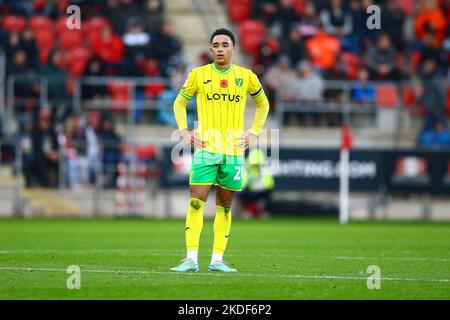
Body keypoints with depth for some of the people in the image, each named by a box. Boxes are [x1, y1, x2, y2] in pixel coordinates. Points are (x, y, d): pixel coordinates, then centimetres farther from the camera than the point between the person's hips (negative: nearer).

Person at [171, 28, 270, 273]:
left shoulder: (246, 76, 5)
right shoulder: (198, 75, 2)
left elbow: (263, 104, 20)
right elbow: (179, 102, 14)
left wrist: (253, 133, 9)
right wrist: (184, 131, 1)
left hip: (234, 150, 2)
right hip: (205, 149, -2)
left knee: (224, 206, 5)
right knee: (196, 202, -12)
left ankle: (217, 260, 10)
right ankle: (191, 259, -13)